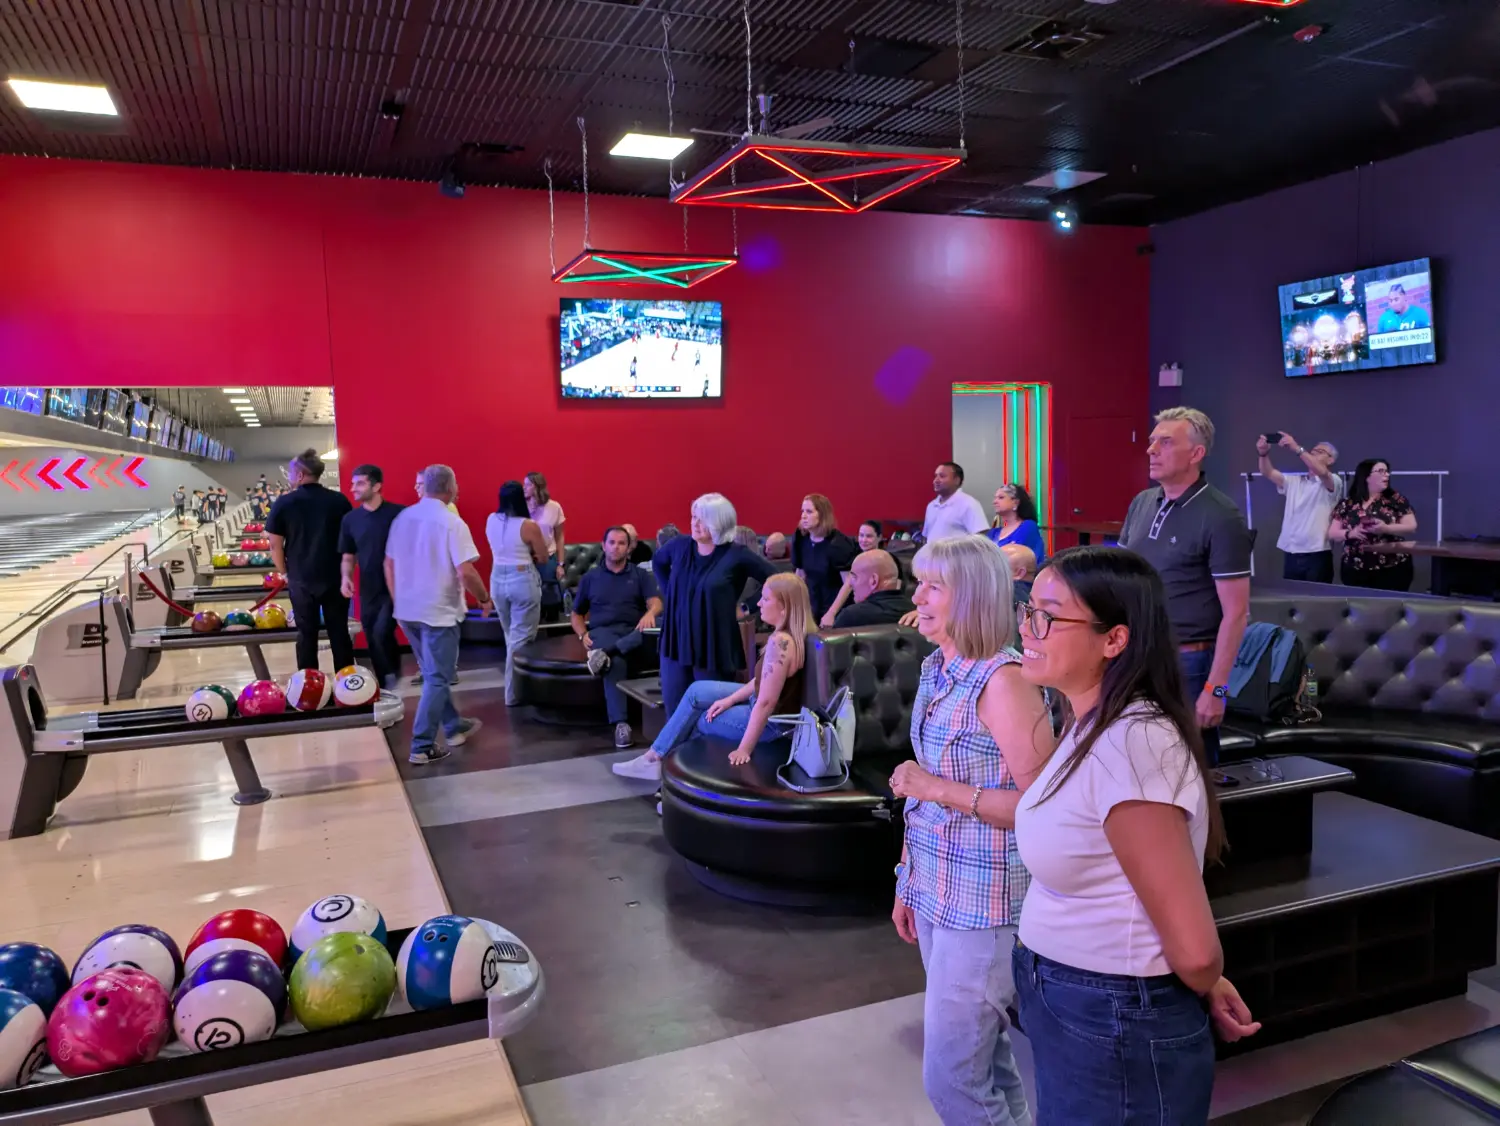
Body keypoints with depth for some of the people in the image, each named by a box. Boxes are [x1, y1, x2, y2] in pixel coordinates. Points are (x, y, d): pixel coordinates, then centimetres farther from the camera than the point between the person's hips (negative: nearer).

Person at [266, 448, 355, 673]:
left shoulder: (284, 503, -7)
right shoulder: (339, 501, -5)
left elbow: (275, 545, -4)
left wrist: (285, 572, 11)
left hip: (301, 580, -1)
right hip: (335, 578, 1)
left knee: (306, 634, 9)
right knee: (339, 633, 9)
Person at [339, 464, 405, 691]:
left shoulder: (398, 513, -10)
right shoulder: (350, 519, 4)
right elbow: (348, 555, 11)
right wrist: (346, 577, -7)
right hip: (368, 590, 5)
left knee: (381, 633, -19)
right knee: (373, 642, 10)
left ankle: (393, 672, 9)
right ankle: (386, 689, 25)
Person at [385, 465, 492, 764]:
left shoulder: (402, 517, 4)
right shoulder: (452, 522, -15)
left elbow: (389, 564, 10)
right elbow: (465, 572, -20)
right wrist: (485, 599, -4)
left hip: (406, 610, 7)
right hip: (439, 611, -7)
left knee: (434, 673, 20)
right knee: (437, 678, 3)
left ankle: (454, 728, 32)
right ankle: (422, 747, 3)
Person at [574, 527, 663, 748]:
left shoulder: (640, 575, 14)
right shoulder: (590, 577, 17)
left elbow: (656, 602, -1)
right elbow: (577, 614, 22)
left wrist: (650, 614, -27)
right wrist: (583, 635, -1)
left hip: (634, 632, 1)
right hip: (603, 631, -1)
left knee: (657, 627, -36)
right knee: (616, 661, -38)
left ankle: (605, 653, -45)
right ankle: (621, 723, -44)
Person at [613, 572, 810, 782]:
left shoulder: (780, 642, -33)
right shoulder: (795, 633, -1)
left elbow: (766, 703, -31)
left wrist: (744, 749, -25)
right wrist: (730, 700, 9)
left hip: (773, 722, -9)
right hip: (765, 705, 9)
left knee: (698, 719, 8)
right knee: (696, 691, 13)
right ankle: (655, 755, 23)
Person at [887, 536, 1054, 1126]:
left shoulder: (1003, 681, -19)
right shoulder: (936, 670, 6)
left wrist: (944, 789, -22)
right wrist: (908, 880, 15)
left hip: (984, 899, -8)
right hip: (936, 891, 8)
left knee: (951, 1074, 1)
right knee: (983, 1056, 20)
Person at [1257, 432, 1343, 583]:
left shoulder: (1334, 481, 0)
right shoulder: (1294, 481, 16)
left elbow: (1322, 472, -22)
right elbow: (1268, 473, 4)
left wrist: (1297, 448, -32)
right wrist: (1263, 453, -17)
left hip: (1317, 555, -5)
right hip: (1290, 554, 5)